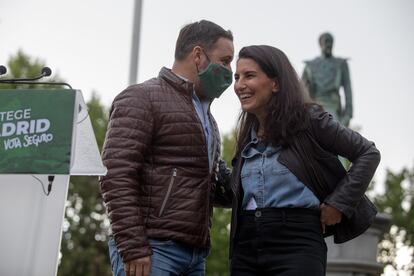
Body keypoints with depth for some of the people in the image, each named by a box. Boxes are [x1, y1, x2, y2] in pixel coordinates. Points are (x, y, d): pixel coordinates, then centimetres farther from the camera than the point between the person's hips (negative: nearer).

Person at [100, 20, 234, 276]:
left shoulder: (206, 117, 25)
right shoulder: (143, 98, -1)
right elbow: (116, 176, -12)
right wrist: (133, 249, -19)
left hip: (195, 254, 8)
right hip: (152, 249, -8)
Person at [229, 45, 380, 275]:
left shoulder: (308, 119, -2)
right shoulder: (247, 136, 16)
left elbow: (368, 153, 1)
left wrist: (339, 203, -5)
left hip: (296, 243, -6)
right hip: (245, 247, 6)